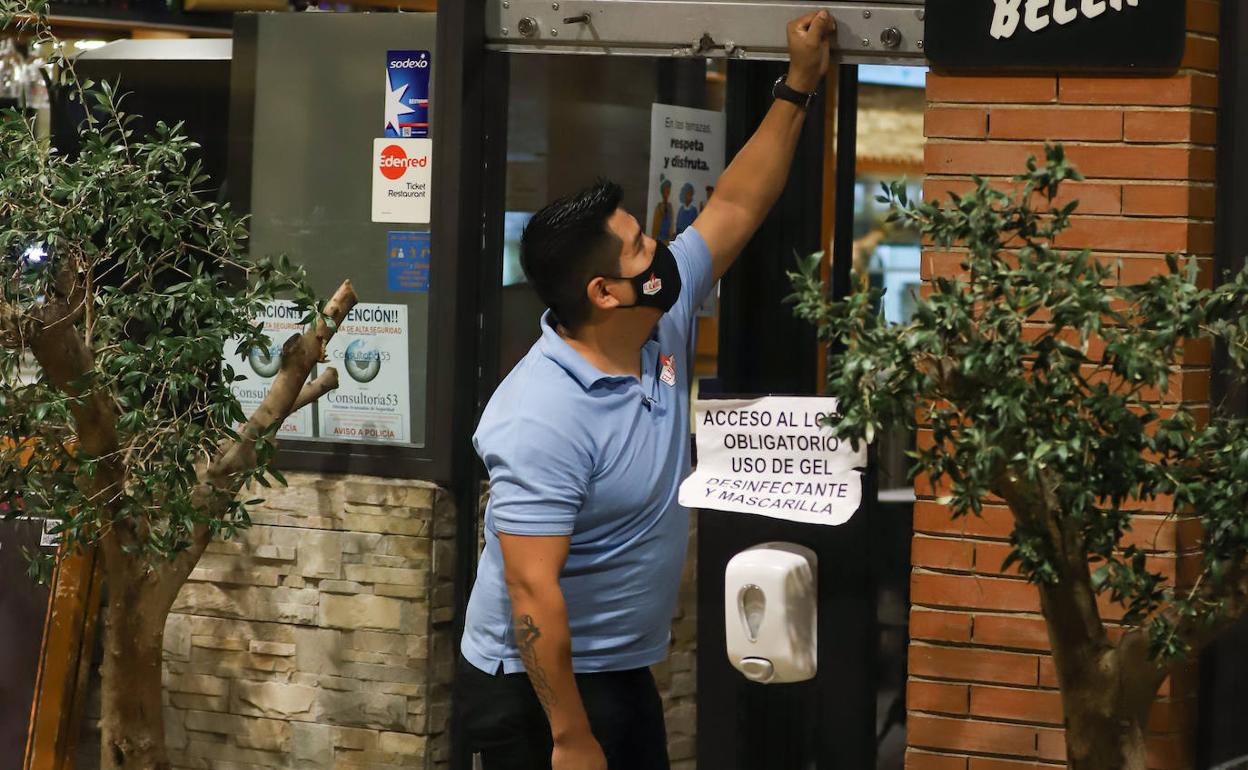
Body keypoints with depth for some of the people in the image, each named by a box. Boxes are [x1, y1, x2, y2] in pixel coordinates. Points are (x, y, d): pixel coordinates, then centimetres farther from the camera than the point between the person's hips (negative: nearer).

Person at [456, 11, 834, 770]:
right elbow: (532, 593, -28)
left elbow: (735, 208, 11)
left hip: (626, 673, 9)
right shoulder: (545, 420, -28)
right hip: (540, 688, -9)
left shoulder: (662, 327, -1)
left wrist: (799, 87, 10)